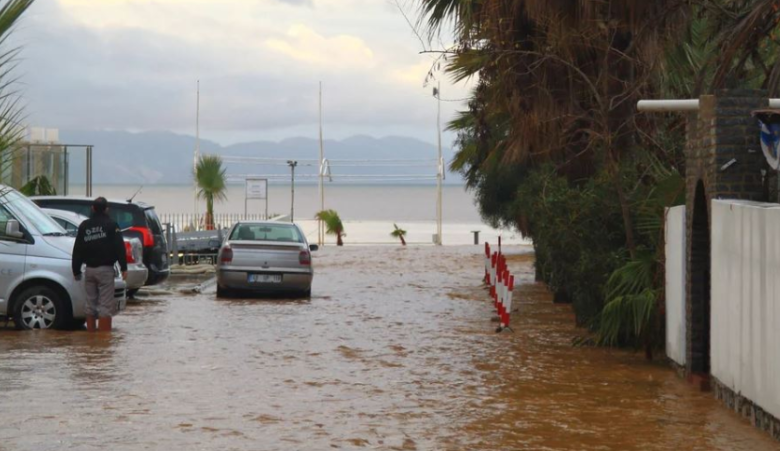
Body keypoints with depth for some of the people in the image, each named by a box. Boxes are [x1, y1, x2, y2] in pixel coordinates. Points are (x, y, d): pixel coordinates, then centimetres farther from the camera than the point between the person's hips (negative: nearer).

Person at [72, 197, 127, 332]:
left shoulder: (84, 226, 10)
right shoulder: (111, 225, -4)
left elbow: (77, 250, 12)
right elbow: (119, 247, -11)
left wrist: (76, 270, 17)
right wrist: (124, 267, -10)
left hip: (90, 269, 5)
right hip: (105, 269, -5)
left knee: (90, 304, 13)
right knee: (105, 305, -5)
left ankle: (90, 332, 15)